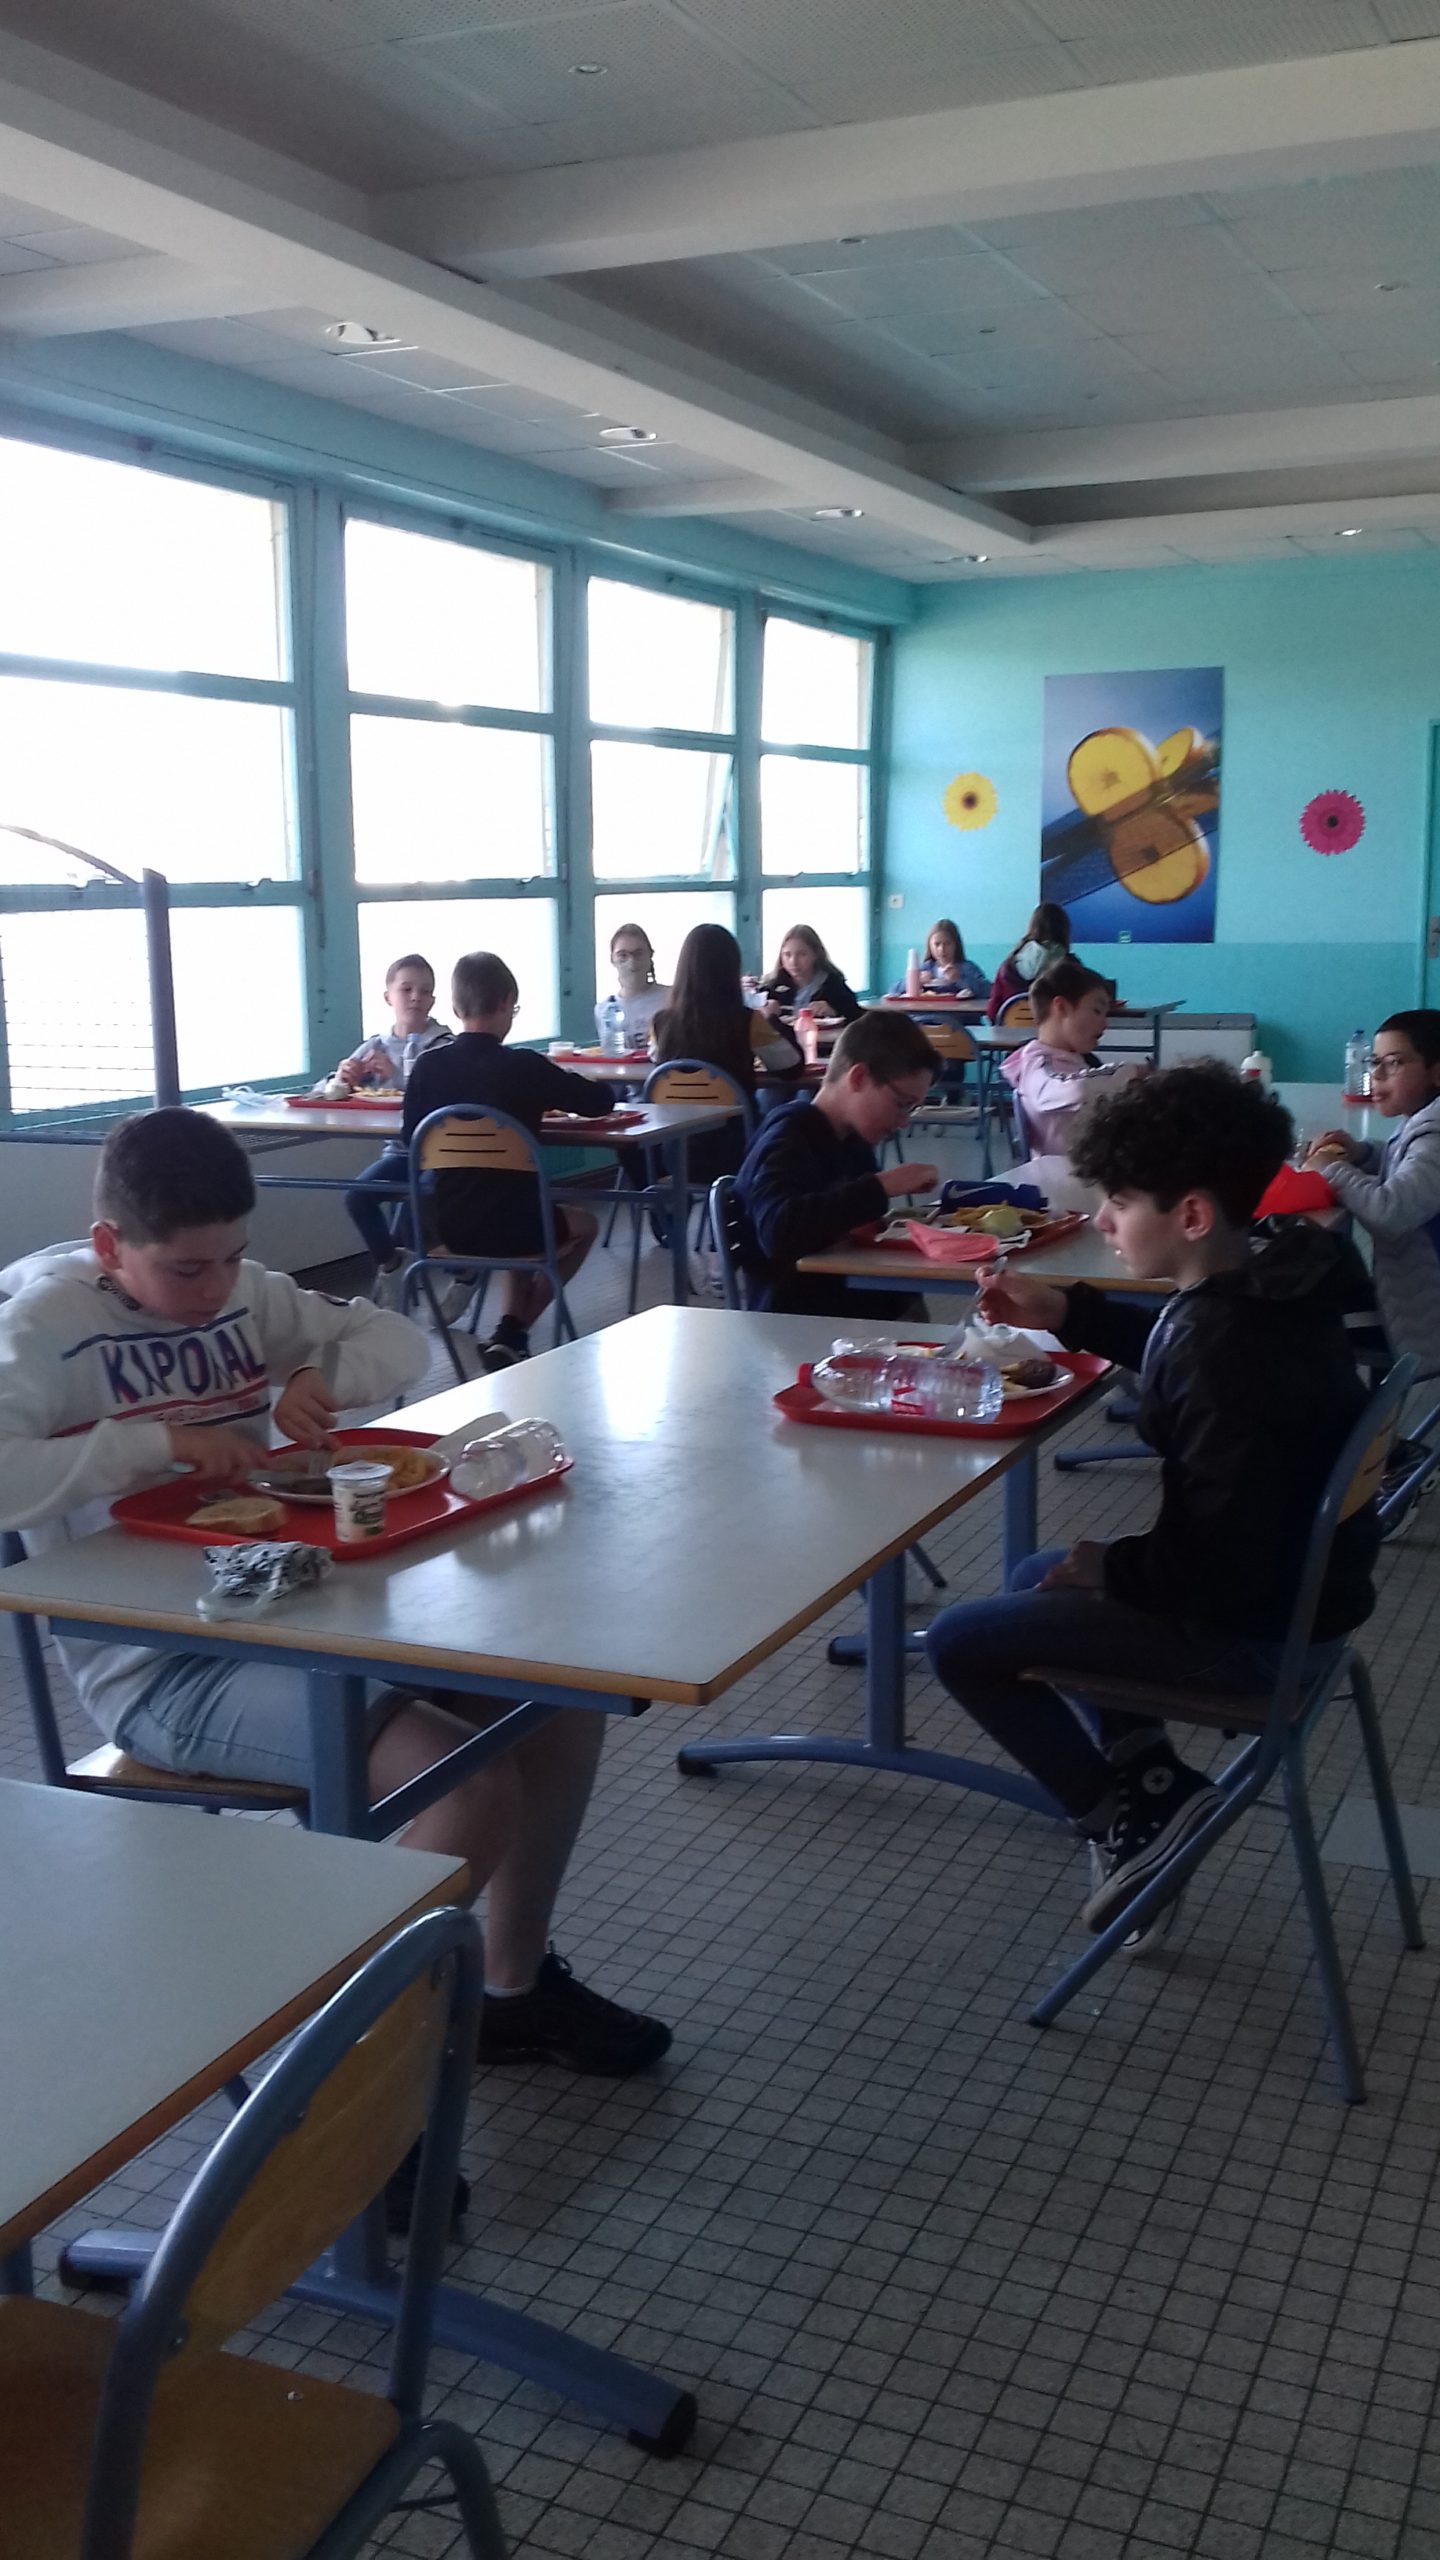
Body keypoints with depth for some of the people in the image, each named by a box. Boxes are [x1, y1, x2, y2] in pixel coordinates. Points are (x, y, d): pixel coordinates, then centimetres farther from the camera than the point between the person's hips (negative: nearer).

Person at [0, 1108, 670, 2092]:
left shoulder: (242, 1291, 7)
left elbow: (402, 1338, 13)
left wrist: (322, 1376, -8)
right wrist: (155, 1438, -26)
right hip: (162, 1670, -8)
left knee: (565, 1700, 3)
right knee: (477, 1788, -23)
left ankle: (514, 1985, 21)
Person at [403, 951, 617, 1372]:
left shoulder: (427, 1067, -4)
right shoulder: (524, 1066, -13)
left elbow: (412, 1136, 10)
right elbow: (601, 1101, -3)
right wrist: (546, 1097, 18)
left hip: (448, 1227, 5)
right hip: (512, 1225, -5)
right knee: (584, 1225, 28)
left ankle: (510, 1331, 25)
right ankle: (513, 1333, 17)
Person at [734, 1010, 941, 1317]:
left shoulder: (853, 1139, 14)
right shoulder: (787, 1140, -11)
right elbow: (780, 1232, -30)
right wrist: (883, 1186, -24)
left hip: (857, 1305, 9)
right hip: (799, 1323, -8)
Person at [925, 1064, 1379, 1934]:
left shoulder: (1231, 1347, -32)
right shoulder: (1267, 1283, -3)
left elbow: (1223, 1558, -30)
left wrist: (1114, 1569, -12)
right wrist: (1069, 1314, 10)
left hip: (1254, 1628, -10)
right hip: (1296, 1578, 10)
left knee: (961, 1641, -2)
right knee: (1039, 1580, 27)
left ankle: (1127, 1818, 7)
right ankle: (1149, 1776, 18)